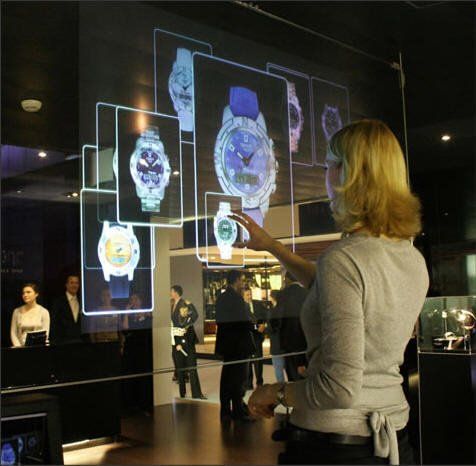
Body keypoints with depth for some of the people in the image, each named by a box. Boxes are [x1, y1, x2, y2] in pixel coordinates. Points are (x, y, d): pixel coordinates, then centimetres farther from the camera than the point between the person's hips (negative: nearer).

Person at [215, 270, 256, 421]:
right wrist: (253, 327, -2)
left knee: (227, 377, 13)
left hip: (227, 344, 9)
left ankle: (226, 411, 19)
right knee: (239, 377, -2)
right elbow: (244, 322, -20)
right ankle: (238, 411, 2)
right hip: (238, 344, -9)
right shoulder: (236, 298, -16)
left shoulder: (221, 298, 11)